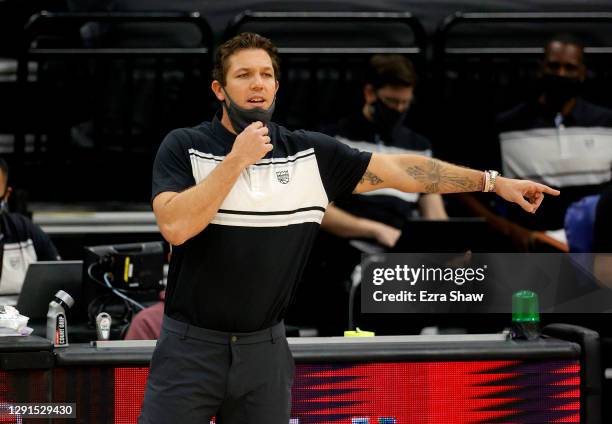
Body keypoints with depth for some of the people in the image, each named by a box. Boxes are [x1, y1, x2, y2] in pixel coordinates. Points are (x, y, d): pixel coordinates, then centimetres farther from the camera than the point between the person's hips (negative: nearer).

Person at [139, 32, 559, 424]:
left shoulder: (312, 154, 4)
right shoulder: (184, 147, -4)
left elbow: (401, 169, 6)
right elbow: (176, 227, -18)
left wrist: (495, 181, 5)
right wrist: (237, 160, -17)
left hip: (266, 350, 3)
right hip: (191, 346, -3)